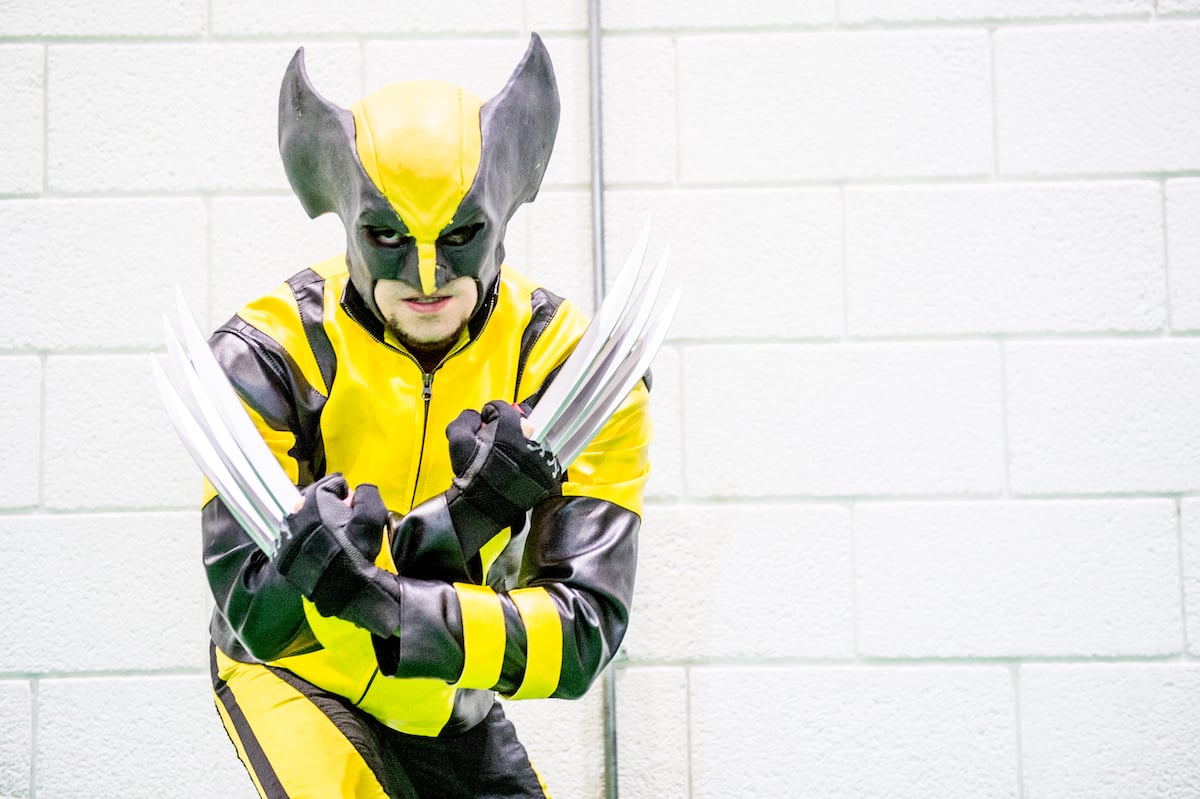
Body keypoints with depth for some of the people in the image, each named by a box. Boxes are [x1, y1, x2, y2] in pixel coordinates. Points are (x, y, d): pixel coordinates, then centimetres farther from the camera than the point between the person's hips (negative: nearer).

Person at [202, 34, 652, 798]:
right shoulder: (270, 353, -24)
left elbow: (585, 631, -27)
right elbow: (256, 611, -29)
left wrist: (390, 608, -45)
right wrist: (451, 521, -42)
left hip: (447, 699, 3)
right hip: (294, 678, -3)